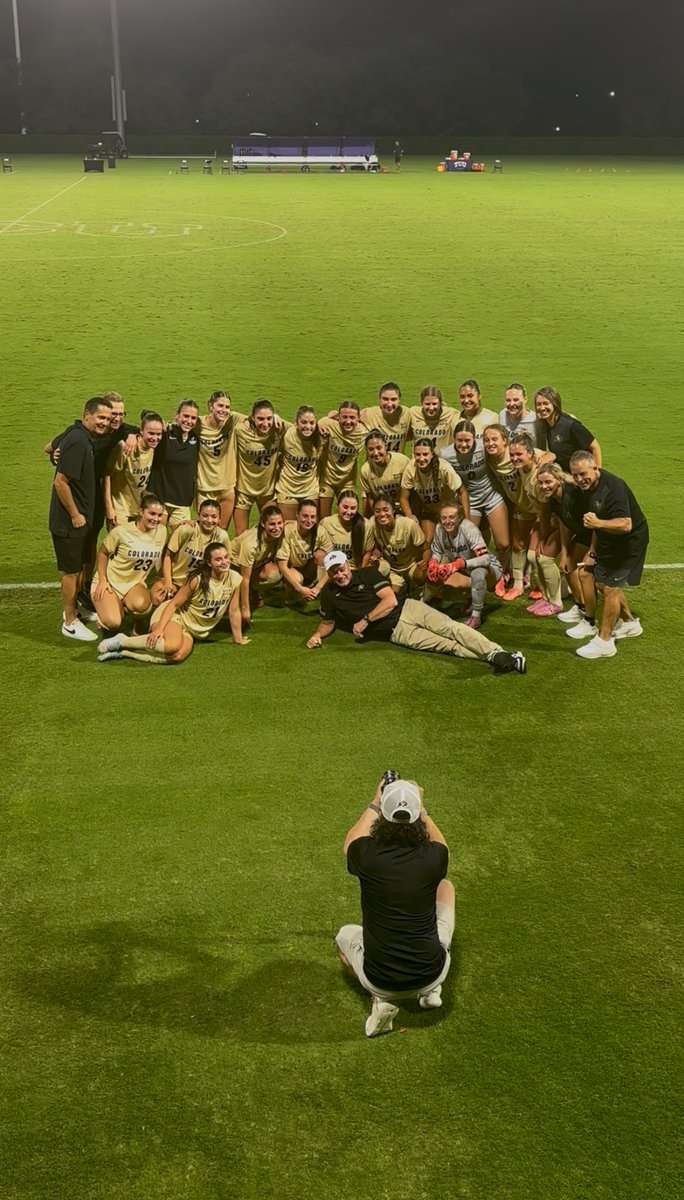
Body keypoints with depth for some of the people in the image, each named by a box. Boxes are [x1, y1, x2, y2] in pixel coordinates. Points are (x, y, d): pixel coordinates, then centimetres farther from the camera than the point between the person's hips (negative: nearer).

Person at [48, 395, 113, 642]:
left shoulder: (86, 437, 6)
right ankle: (70, 623, 14)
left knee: (82, 567, 20)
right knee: (71, 571, 2)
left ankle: (74, 609, 36)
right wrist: (75, 515, -19)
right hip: (70, 521, -9)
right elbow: (60, 482, -26)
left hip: (82, 517, 9)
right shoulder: (78, 441, -25)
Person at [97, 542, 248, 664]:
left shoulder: (234, 579, -10)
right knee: (173, 645, -39)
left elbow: (234, 611, 2)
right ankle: (121, 641, -18)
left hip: (193, 631, 4)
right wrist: (159, 628, -26)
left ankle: (123, 652, -22)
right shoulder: (197, 579, -19)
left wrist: (239, 639, 9)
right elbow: (174, 604, -16)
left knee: (178, 656, -30)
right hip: (175, 615, -4)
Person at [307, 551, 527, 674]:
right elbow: (328, 621, 20)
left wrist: (365, 620, -12)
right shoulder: (329, 594, 6)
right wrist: (317, 635, -1)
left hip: (407, 608, 1)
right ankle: (493, 657, -34)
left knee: (451, 629, -22)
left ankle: (496, 653, -33)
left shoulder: (367, 573, 3)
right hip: (394, 632, -1)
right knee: (448, 645, -18)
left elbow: (391, 600, -5)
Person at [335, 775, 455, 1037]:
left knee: (344, 935, 33)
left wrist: (374, 804, 22)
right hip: (432, 973, 0)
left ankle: (381, 998, 9)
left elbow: (350, 842, 12)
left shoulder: (368, 855, -16)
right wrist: (419, 807, 23)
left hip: (379, 979, 0)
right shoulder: (432, 858, -14)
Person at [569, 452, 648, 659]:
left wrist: (597, 523, -52)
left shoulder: (613, 488, -30)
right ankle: (629, 623, 37)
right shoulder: (588, 488, -1)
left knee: (610, 586, -10)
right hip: (609, 541, 9)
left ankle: (603, 642, -1)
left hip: (629, 542, -9)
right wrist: (592, 551, 15)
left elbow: (625, 525, -38)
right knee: (603, 582, 17)